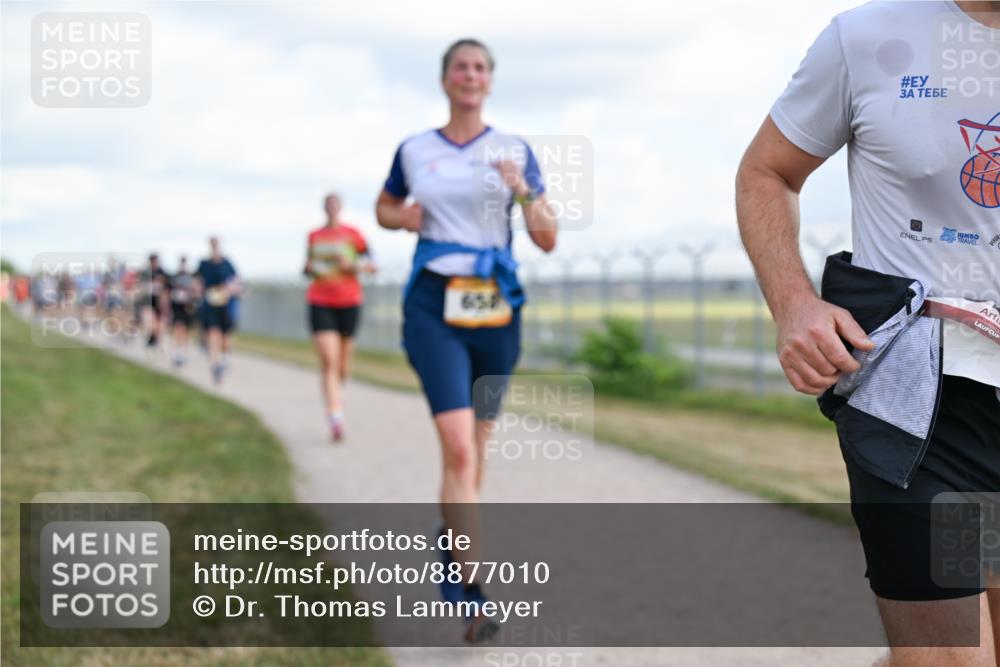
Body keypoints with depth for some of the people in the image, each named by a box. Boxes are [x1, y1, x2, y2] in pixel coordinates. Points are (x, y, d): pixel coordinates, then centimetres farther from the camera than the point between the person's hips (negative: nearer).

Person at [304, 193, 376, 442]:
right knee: (328, 360, -14)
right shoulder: (314, 236, 10)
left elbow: (370, 264, 5)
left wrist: (354, 265, -14)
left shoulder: (353, 234, 3)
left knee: (342, 364, 9)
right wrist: (309, 269, -2)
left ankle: (335, 397, 41)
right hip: (320, 303, 0)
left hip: (349, 303, 0)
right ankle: (335, 417, -19)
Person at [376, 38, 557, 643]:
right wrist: (404, 218, 1)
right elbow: (384, 209, 25)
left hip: (496, 306, 2)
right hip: (434, 304, -2)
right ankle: (473, 591, -18)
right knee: (459, 446, -16)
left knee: (475, 445, 13)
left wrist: (522, 191, -16)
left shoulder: (515, 151, 5)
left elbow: (548, 240, 2)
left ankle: (454, 541, 39)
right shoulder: (414, 151, 6)